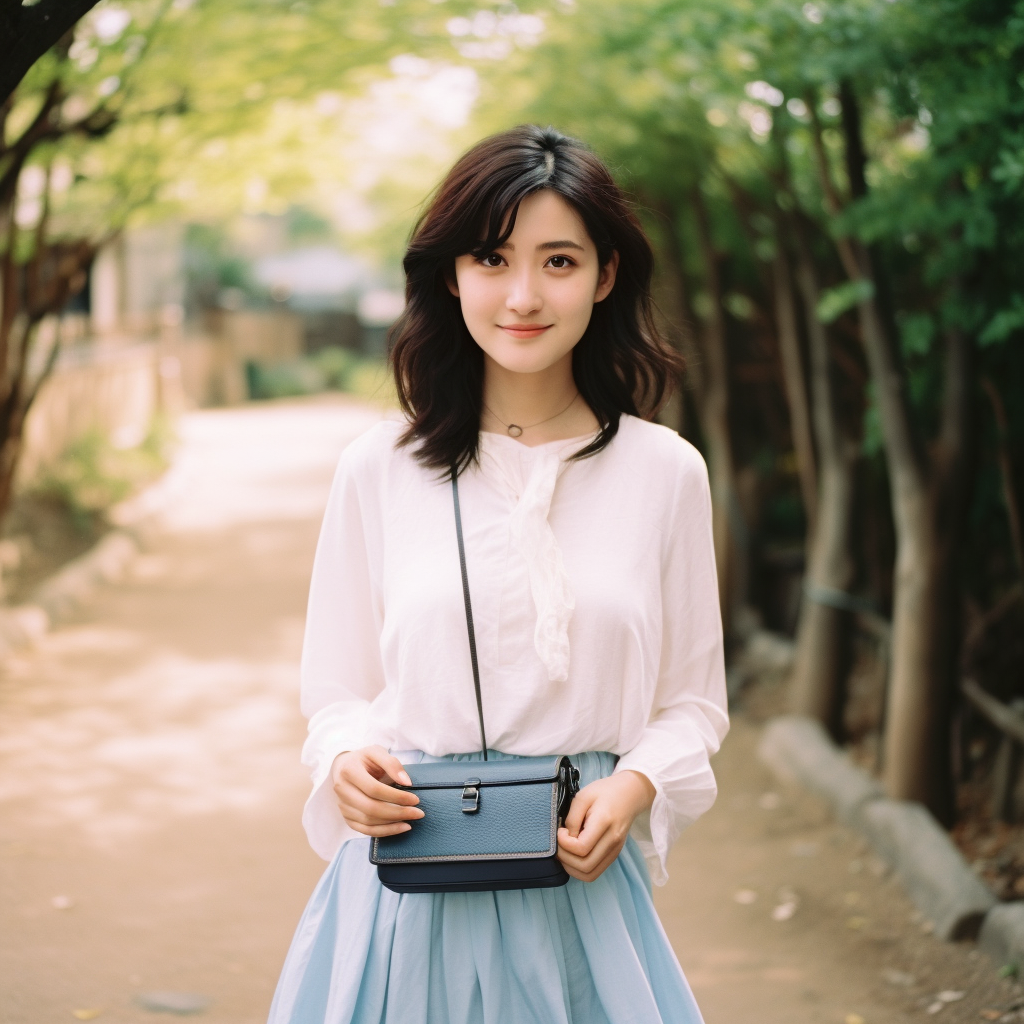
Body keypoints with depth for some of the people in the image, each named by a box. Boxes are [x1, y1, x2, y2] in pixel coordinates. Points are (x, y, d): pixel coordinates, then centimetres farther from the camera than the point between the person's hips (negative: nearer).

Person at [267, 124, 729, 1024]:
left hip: (580, 884, 0)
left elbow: (693, 702, 7)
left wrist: (636, 785, -12)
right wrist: (349, 764, -14)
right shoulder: (378, 469, -1)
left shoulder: (664, 471, 0)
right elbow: (338, 693, 7)